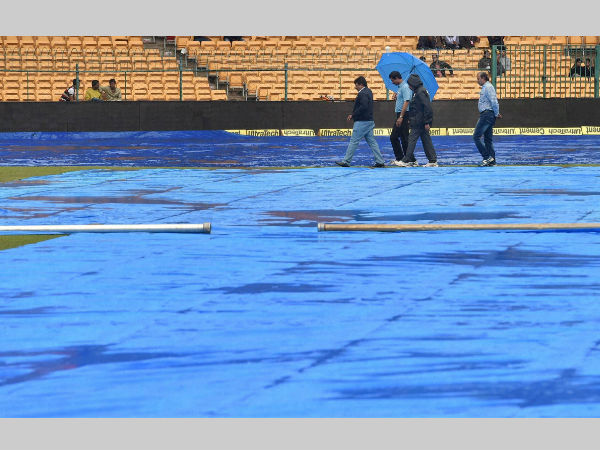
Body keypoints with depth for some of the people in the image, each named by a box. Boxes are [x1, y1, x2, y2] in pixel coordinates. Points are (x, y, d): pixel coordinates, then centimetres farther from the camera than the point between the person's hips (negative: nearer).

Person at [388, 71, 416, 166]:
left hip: (404, 115, -11)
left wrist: (401, 117, -27)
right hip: (399, 115, 11)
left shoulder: (405, 87, -14)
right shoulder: (400, 87, 17)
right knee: (393, 137, 12)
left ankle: (412, 160, -3)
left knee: (404, 139, -7)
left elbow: (406, 102, -23)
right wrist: (396, 98, 6)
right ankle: (399, 158, 16)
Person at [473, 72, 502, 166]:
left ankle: (487, 157, -14)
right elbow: (493, 103, 22)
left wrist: (496, 114, -10)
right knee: (488, 139, 10)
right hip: (486, 115, 11)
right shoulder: (485, 87, 19)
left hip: (486, 115, -11)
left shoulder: (488, 87, -13)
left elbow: (494, 102, -19)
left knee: (476, 136, -12)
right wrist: (496, 114, 13)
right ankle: (492, 161, 11)